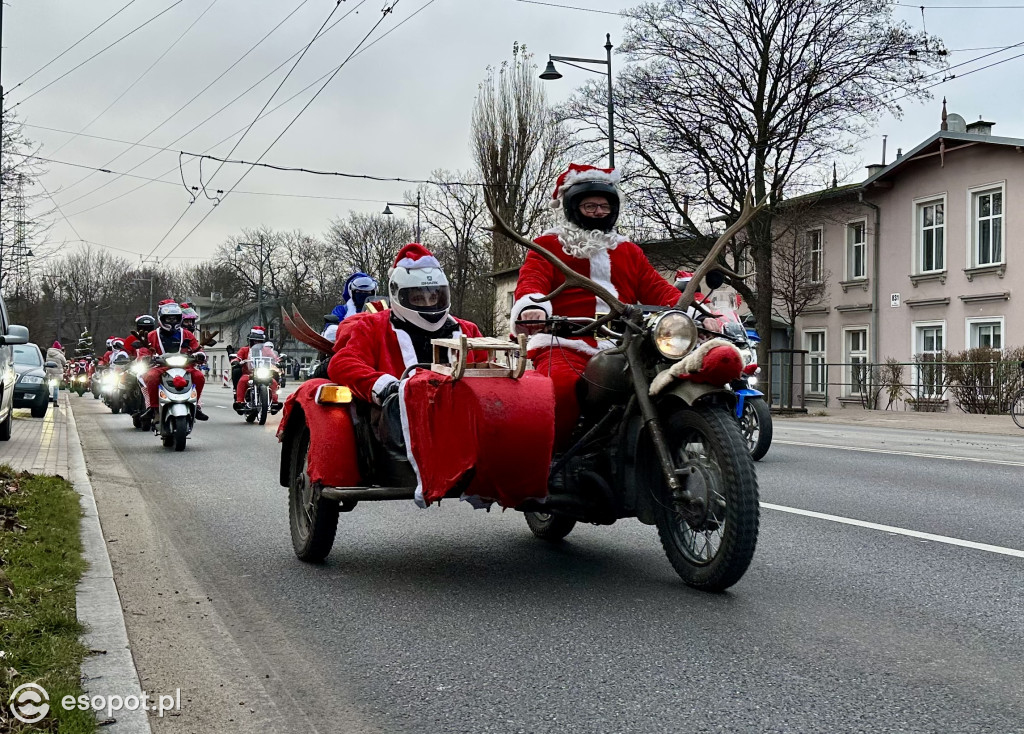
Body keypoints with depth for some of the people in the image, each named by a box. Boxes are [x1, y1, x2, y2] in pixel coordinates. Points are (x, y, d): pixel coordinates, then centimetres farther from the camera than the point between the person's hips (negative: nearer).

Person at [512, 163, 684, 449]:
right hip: (564, 344, -4)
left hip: (621, 350, 5)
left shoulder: (629, 251, 30)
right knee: (563, 385, -38)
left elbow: (658, 290, 17)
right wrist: (531, 307, -30)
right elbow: (531, 280, -3)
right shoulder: (547, 245, 16)